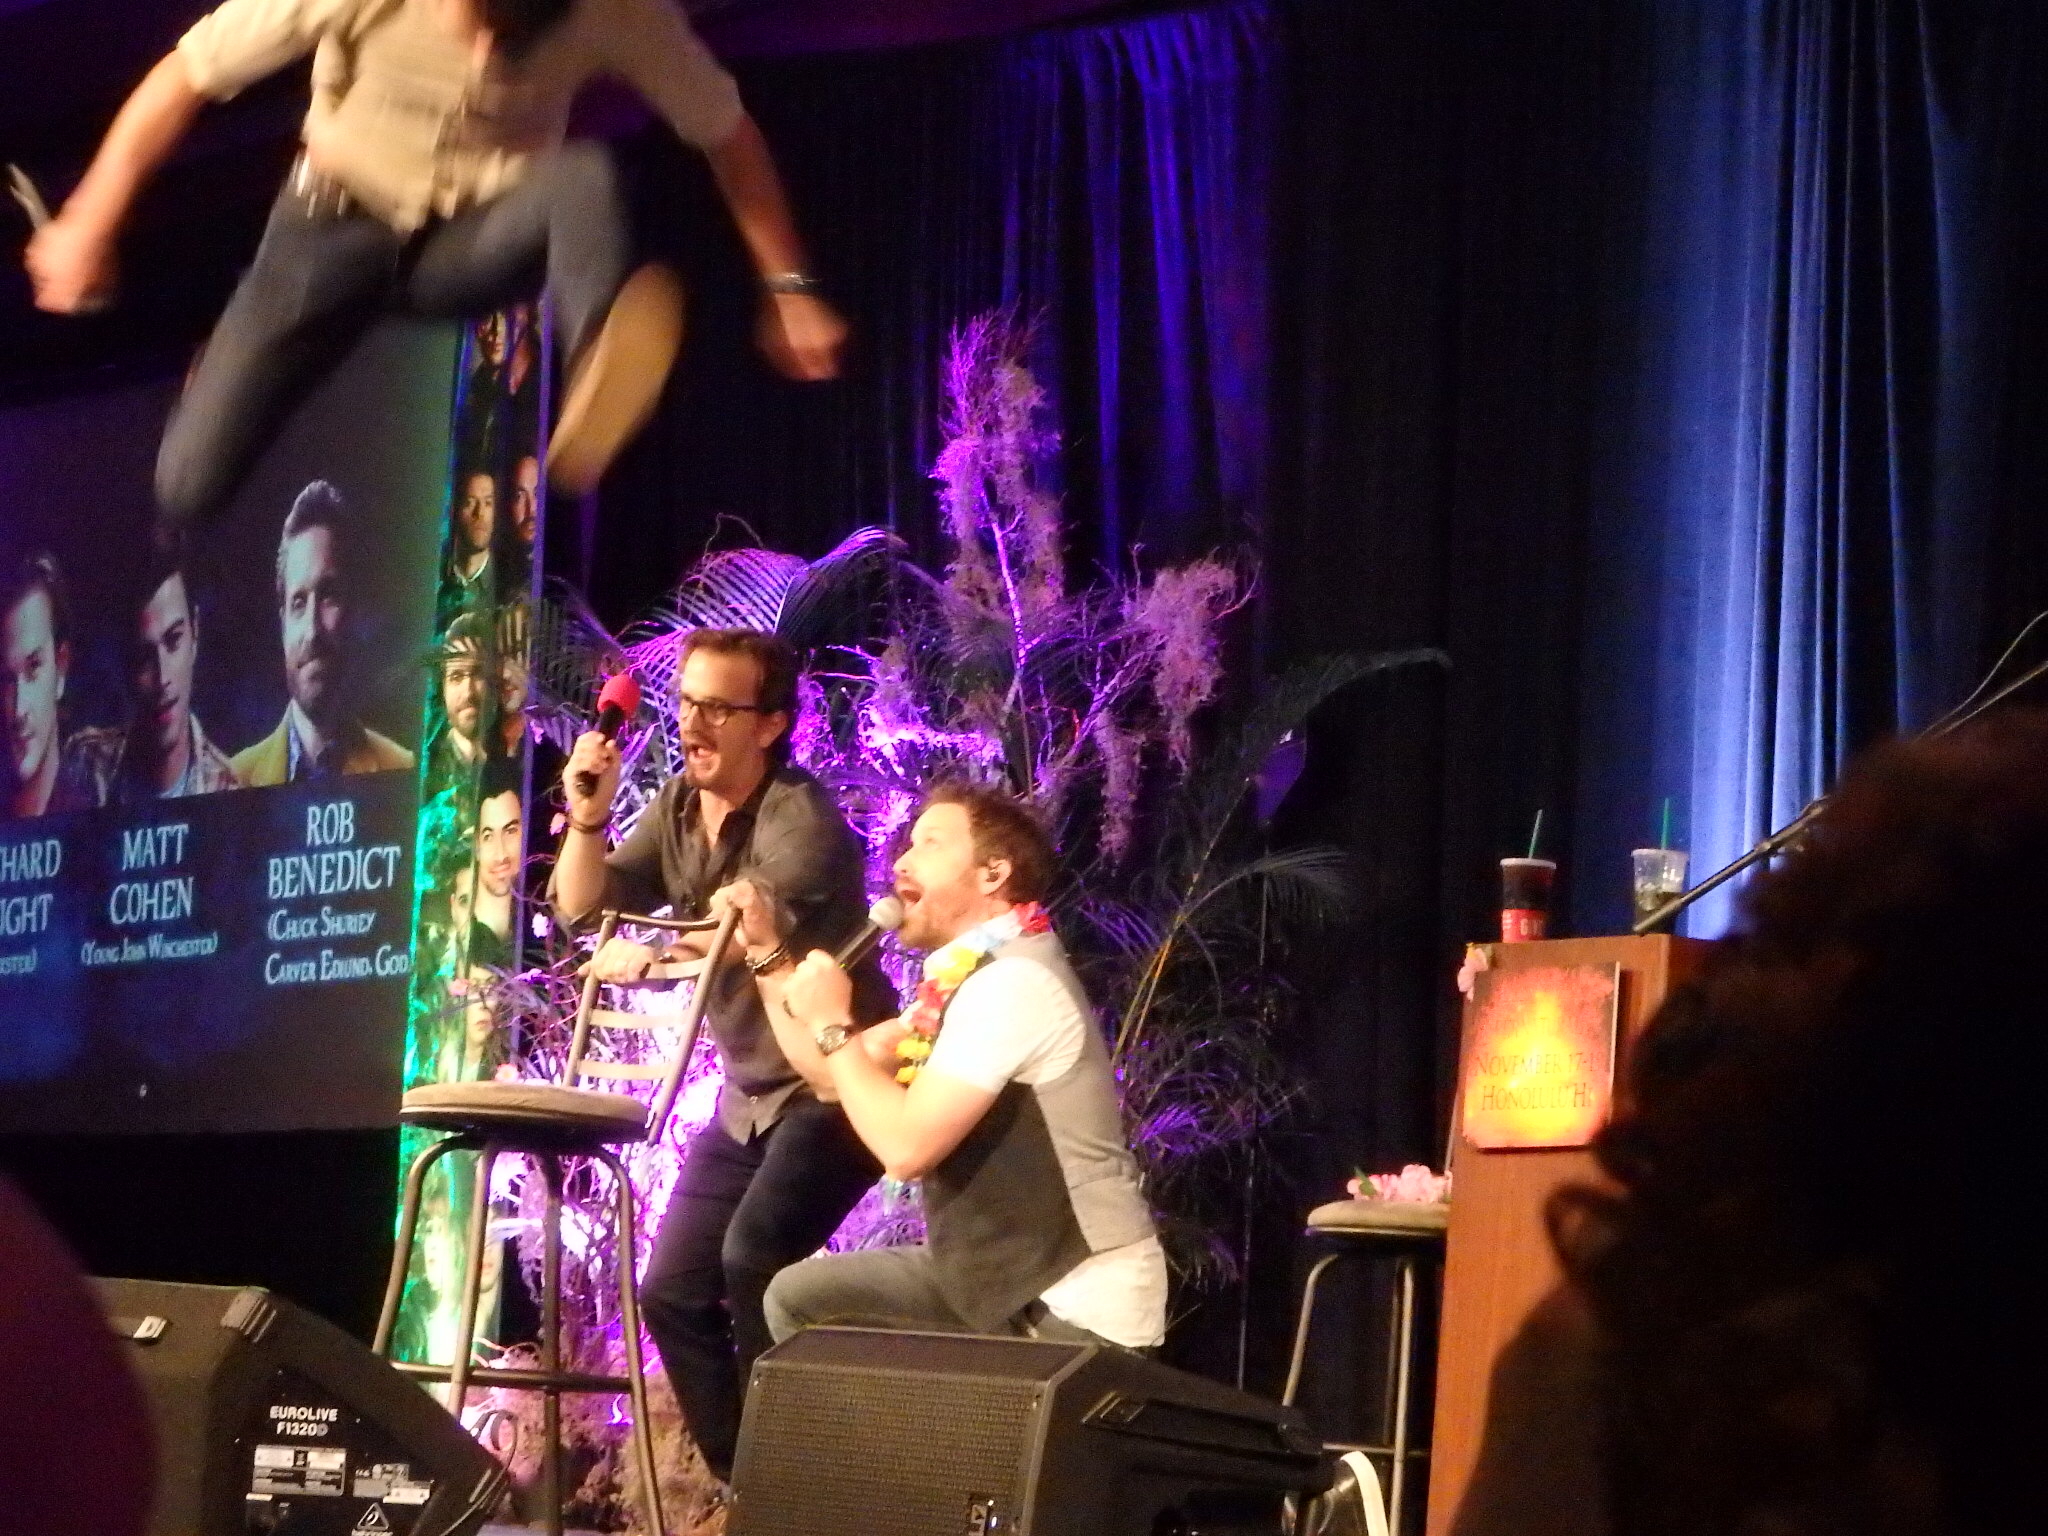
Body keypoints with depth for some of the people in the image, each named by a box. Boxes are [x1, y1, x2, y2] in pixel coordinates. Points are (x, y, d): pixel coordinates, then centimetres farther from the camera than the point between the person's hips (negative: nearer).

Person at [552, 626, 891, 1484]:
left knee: (755, 1260, -28)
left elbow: (754, 921, -36)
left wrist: (644, 960, -31)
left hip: (836, 1085, -9)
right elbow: (582, 908, -2)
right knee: (674, 1293, 7)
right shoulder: (675, 810, 3)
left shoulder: (799, 818, -20)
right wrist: (587, 819, -17)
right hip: (749, 1098, 9)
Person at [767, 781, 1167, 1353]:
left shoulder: (1011, 983, -20)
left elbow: (906, 1145, -25)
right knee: (797, 1296, 10)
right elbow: (841, 1076, 17)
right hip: (1010, 1277, 9)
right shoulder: (970, 976, 10)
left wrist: (831, 1024, -13)